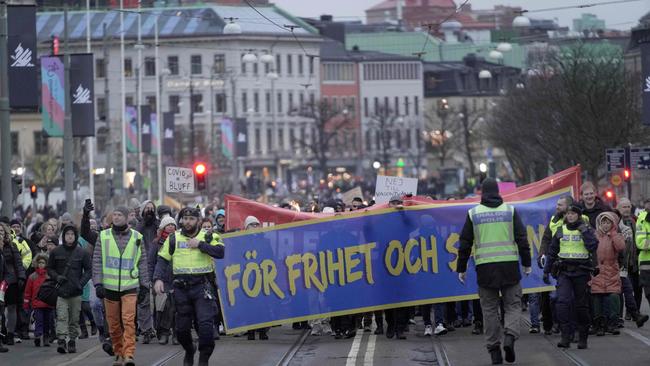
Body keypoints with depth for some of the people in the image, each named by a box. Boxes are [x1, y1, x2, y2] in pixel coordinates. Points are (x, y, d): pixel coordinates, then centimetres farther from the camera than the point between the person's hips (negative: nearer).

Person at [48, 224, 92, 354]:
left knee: (74, 319, 5)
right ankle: (61, 340, -19)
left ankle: (72, 341, 13)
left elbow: (88, 270, 7)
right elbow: (49, 268, 13)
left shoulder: (82, 253, 4)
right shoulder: (56, 252, 5)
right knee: (61, 317, -12)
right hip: (61, 290, 0)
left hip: (76, 291, 1)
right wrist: (56, 277, -6)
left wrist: (81, 283, -8)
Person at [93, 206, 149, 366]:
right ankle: (119, 353, 19)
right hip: (109, 287, 1)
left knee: (129, 321, -14)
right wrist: (98, 283, -6)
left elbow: (142, 263, 11)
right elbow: (97, 261, 3)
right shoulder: (103, 236, 4)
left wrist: (144, 285, 8)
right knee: (114, 324, 6)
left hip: (130, 287, -1)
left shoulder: (136, 237, 5)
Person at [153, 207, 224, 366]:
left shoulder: (208, 237, 4)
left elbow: (221, 252, -13)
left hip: (202, 287, -3)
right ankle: (189, 352, 36)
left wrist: (200, 244, -17)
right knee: (182, 327, 10)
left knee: (206, 324, -14)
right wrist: (158, 278, -7)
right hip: (181, 288, 3)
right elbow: (162, 260, 8)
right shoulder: (173, 238, 9)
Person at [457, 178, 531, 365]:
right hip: (509, 265, 0)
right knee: (513, 304, 9)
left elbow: (465, 243, 6)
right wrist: (527, 263, 11)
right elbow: (522, 239, 2)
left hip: (485, 267, 0)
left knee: (490, 308, 7)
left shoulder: (473, 214, 4)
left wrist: (461, 268, 13)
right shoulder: (510, 210, 3)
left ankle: (494, 349, 4)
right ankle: (510, 337, -16)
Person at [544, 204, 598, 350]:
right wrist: (546, 271, 15)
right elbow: (551, 252, 16)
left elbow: (593, 246, -15)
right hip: (564, 272, 2)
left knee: (582, 305, 5)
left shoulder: (586, 229, 2)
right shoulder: (561, 231, 10)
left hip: (582, 272, -2)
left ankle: (583, 339, 16)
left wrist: (584, 230, -15)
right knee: (563, 302, -15)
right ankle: (565, 336, -15)